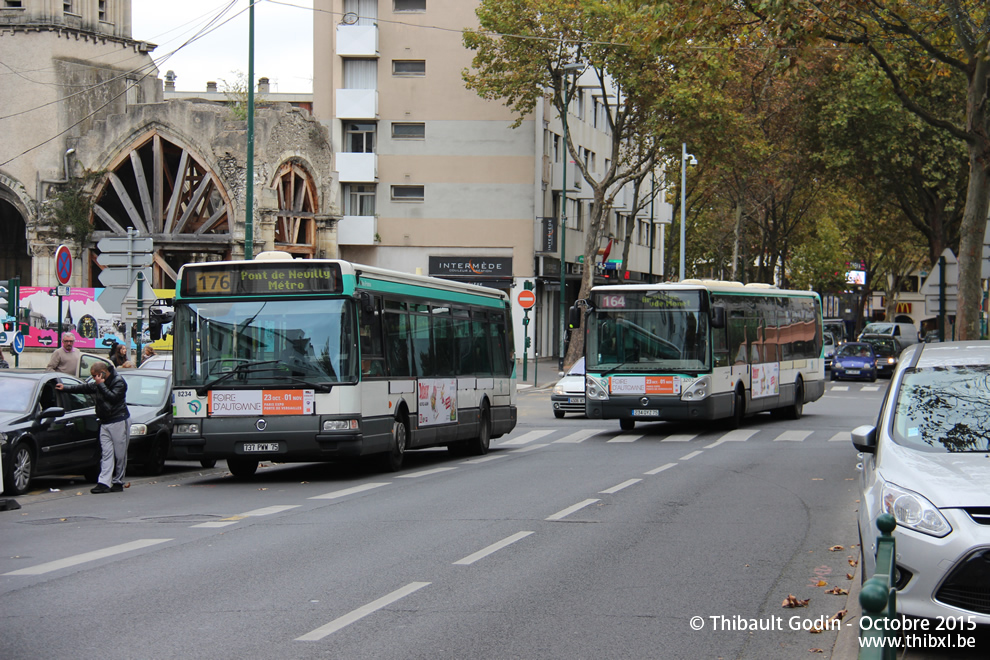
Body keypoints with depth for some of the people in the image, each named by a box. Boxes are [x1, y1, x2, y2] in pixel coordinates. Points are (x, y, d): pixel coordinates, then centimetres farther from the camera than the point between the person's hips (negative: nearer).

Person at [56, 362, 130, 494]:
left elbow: (113, 397, -22)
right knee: (106, 454, -3)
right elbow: (85, 387, 29)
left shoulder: (119, 382, -8)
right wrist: (65, 388, 33)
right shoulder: (98, 384, 15)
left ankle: (117, 482, 4)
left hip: (119, 422, -7)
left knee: (120, 454, -3)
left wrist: (101, 385, -15)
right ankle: (104, 483, -10)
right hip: (105, 423, 7)